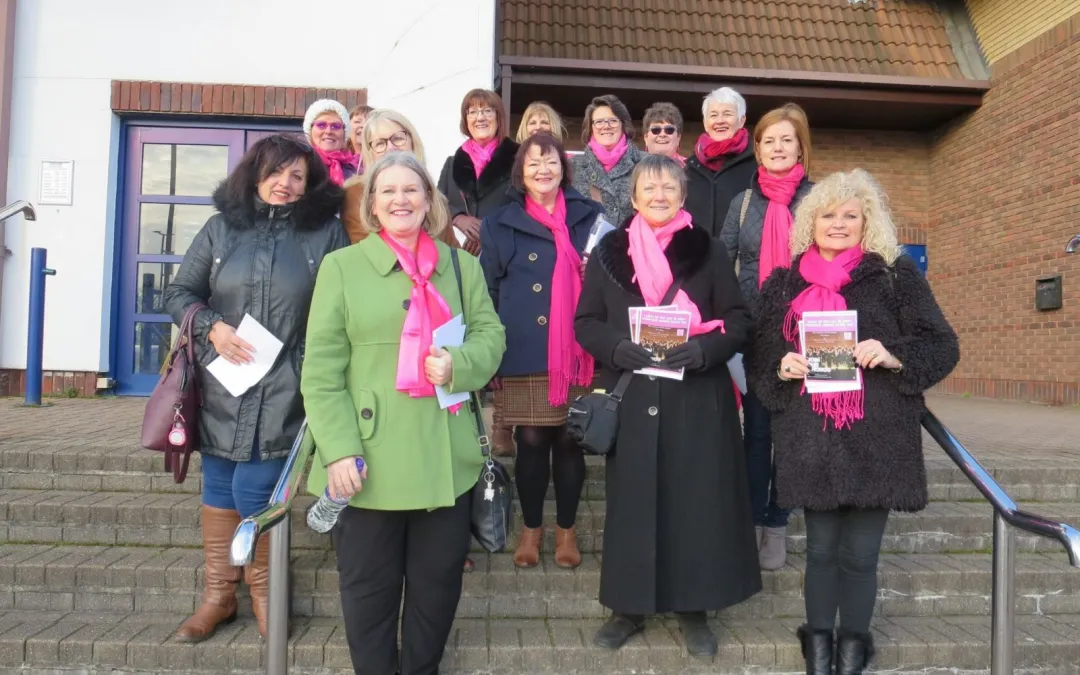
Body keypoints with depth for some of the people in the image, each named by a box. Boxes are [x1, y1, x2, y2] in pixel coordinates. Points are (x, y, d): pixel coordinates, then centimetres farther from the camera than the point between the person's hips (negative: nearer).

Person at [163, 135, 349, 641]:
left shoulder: (326, 233, 0)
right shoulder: (221, 228, 6)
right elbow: (179, 292, 10)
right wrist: (212, 328, -8)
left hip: (283, 391, -3)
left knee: (254, 492, -4)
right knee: (218, 488, 11)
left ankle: (261, 589, 22)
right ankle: (218, 594, 28)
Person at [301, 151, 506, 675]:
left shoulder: (460, 264, 11)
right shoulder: (342, 266, 0)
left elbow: (490, 333, 9)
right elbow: (321, 370, -5)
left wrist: (458, 365, -13)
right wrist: (338, 450, -13)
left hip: (446, 459, 3)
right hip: (371, 459, -2)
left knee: (439, 579, 15)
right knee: (369, 586, 11)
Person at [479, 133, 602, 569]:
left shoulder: (590, 216, 10)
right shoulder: (500, 225, 7)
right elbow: (488, 292, 6)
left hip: (578, 353, 1)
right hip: (524, 356, -1)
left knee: (569, 441, 7)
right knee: (531, 442, 4)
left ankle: (567, 529, 24)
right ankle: (531, 528, 24)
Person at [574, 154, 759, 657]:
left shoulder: (708, 250, 4)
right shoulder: (609, 252, 5)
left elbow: (738, 320, 2)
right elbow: (585, 322, 4)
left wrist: (703, 350, -17)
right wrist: (618, 348, -16)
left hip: (697, 399, 0)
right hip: (631, 399, 1)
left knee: (695, 499, 3)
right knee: (632, 500, 5)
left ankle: (693, 609, 19)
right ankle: (629, 606, 21)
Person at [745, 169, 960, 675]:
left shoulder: (896, 275, 4)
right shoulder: (783, 284, 10)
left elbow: (942, 346, 2)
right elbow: (758, 357, 12)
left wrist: (893, 354, -16)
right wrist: (781, 368, -9)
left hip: (876, 439, -1)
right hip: (811, 441, 1)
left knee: (860, 554, 5)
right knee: (821, 549, 9)